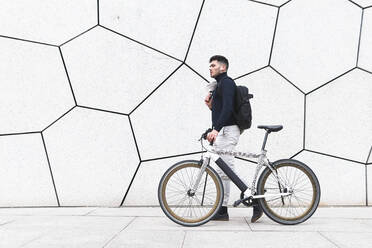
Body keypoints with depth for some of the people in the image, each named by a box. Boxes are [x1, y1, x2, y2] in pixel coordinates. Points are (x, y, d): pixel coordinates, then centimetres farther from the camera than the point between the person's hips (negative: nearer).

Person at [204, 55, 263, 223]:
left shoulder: (226, 83, -8)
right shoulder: (219, 85, 23)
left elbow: (228, 108, -23)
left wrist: (216, 129, -32)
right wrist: (210, 105, 7)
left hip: (227, 131, -10)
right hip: (221, 132, 10)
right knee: (223, 172, 9)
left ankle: (255, 199, -5)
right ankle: (222, 211, 12)